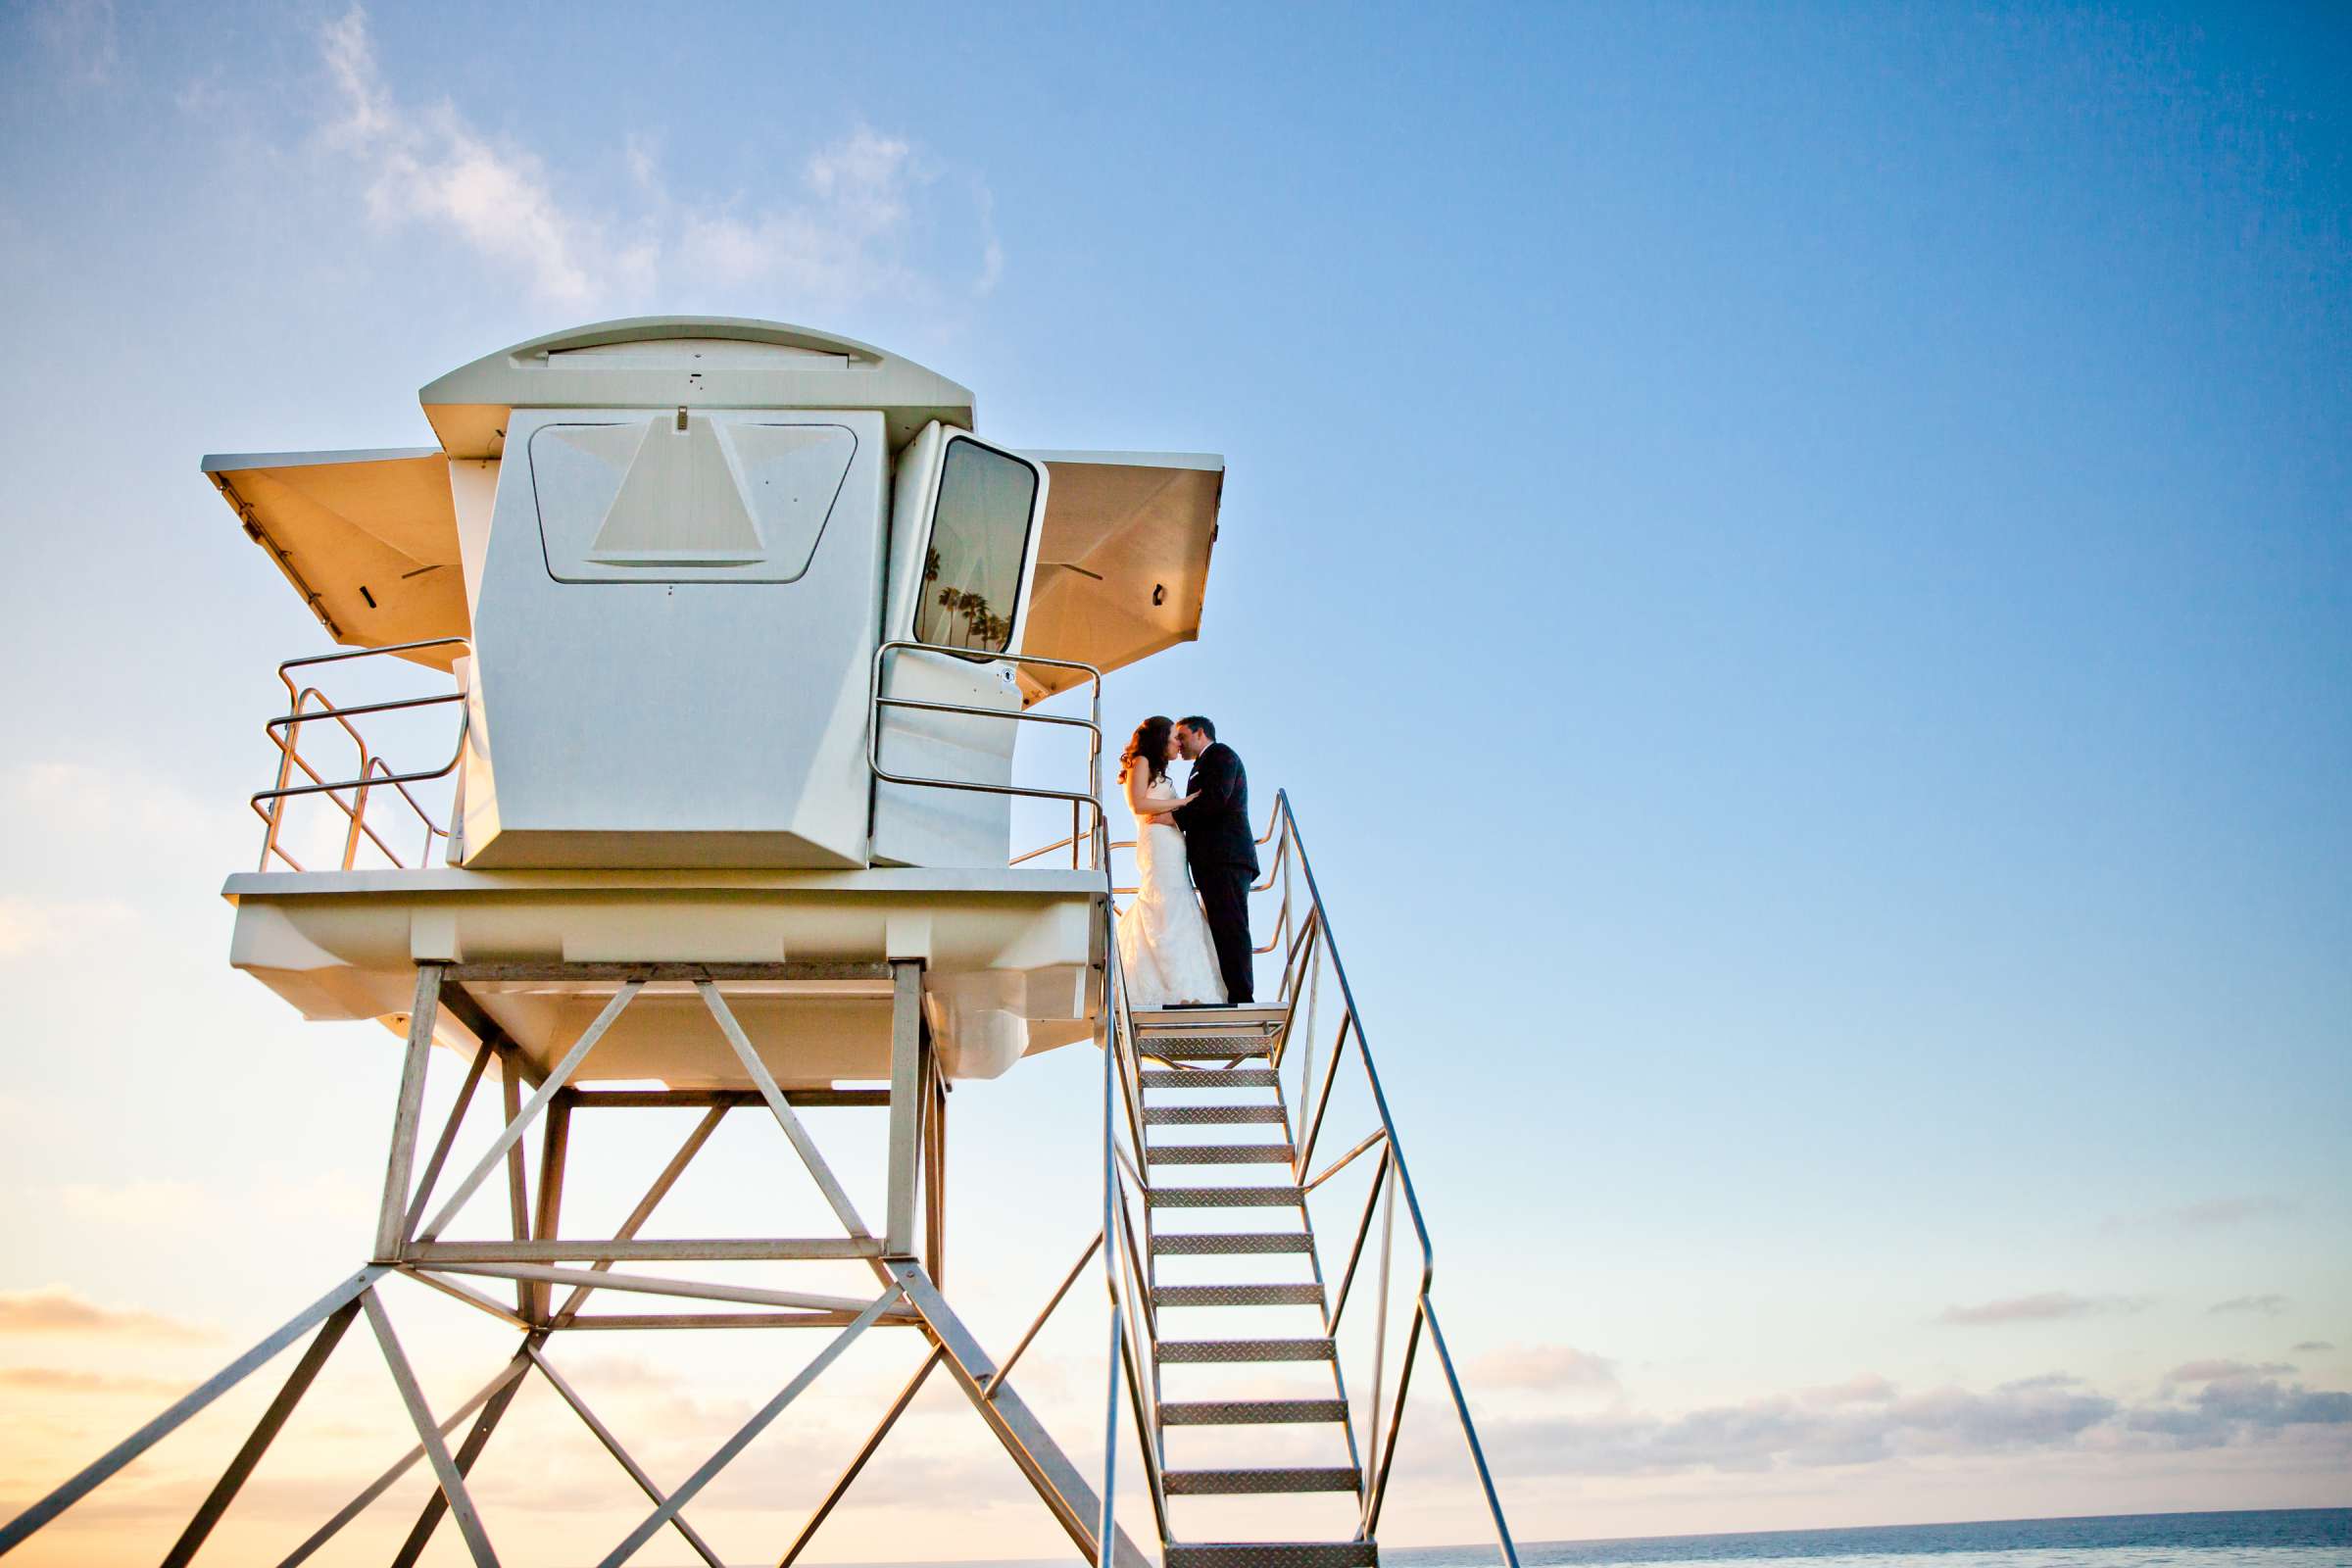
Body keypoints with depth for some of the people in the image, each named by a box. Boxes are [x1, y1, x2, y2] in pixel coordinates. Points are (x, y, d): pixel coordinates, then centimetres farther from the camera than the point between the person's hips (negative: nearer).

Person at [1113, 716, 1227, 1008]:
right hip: (1157, 845, -9)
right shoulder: (1141, 762, 4)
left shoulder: (1158, 773, 30)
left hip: (1171, 853, 9)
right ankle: (1182, 992, -27)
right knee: (1170, 917, -18)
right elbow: (1138, 804, -10)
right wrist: (1181, 802, -7)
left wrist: (1172, 816, 4)